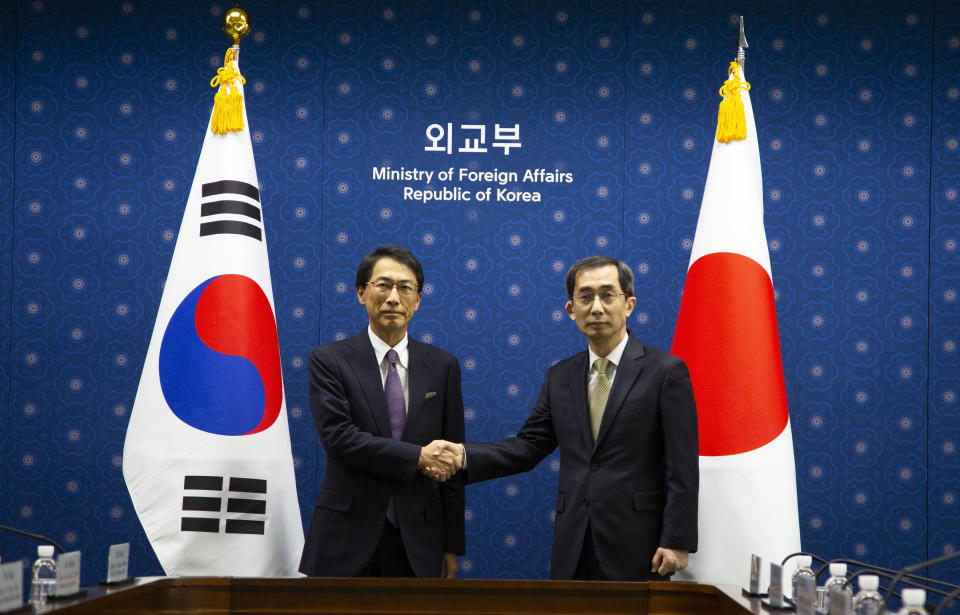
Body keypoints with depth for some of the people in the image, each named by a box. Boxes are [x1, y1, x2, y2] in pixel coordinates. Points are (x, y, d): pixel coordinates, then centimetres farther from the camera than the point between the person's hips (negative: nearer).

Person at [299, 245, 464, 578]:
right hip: (347, 535, -2)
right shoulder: (329, 360, 1)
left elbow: (451, 462, 8)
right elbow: (337, 435, -13)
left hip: (417, 538, 2)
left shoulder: (442, 366, 8)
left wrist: (452, 545, 6)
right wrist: (417, 457, -16)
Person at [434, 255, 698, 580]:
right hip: (574, 551, 4)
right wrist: (465, 455, -6)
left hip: (636, 546, -4)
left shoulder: (667, 371, -4)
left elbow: (683, 467, -7)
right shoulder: (560, 377, 13)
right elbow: (528, 445, 10)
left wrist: (677, 541, -13)